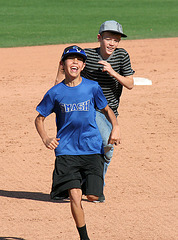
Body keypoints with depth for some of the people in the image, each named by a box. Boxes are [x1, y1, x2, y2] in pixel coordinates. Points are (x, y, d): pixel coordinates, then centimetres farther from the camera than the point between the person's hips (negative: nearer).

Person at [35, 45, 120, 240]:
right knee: (75, 195, -13)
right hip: (66, 151, -1)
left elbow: (106, 109, 17)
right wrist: (45, 139, -7)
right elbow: (39, 118, 10)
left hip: (92, 149, 1)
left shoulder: (92, 87, 2)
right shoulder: (55, 93, 0)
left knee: (93, 196, -7)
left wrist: (115, 127, -1)